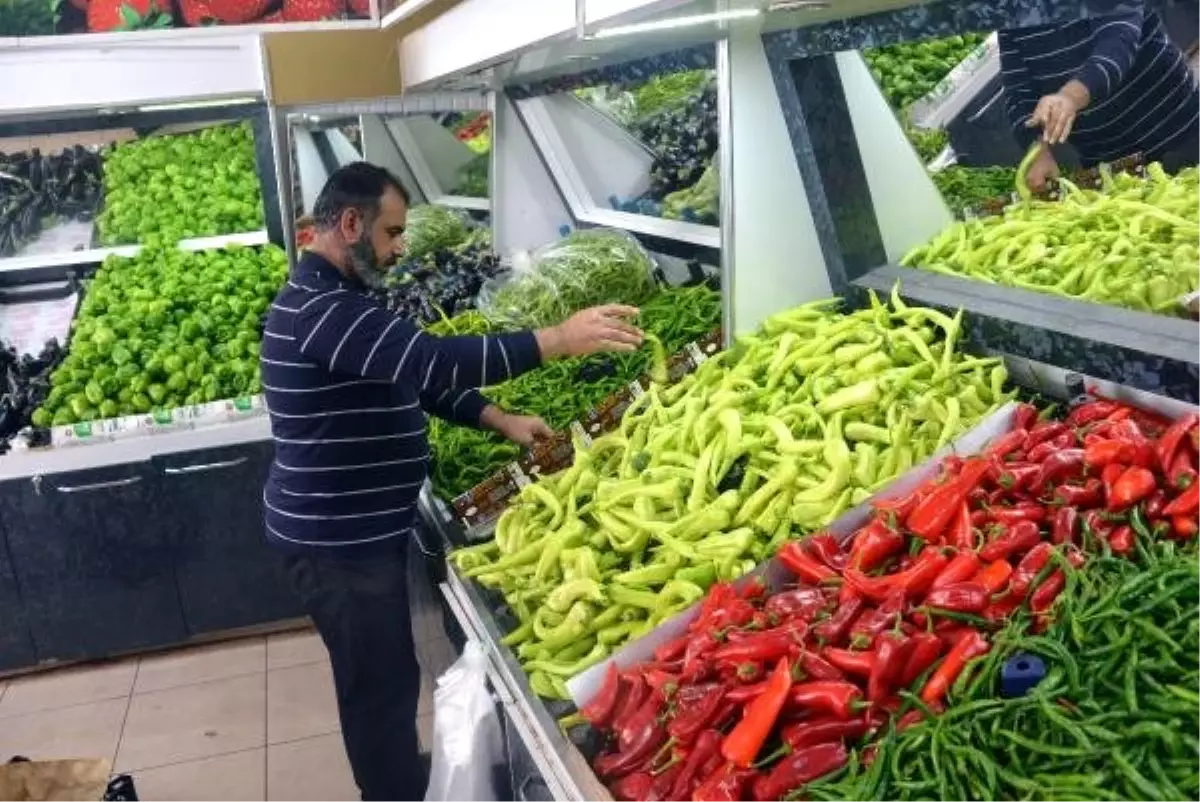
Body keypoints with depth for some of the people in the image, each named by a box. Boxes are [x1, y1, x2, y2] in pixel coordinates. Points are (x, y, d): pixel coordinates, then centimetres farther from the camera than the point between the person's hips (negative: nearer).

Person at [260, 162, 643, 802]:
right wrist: (560, 339, -31)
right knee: (381, 684, 3)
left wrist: (500, 421, 5)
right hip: (338, 539, -11)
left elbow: (416, 375, 15)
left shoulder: (333, 298, 13)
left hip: (357, 528, 11)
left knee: (383, 679, 24)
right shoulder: (321, 308, -24)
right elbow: (434, 359, -34)